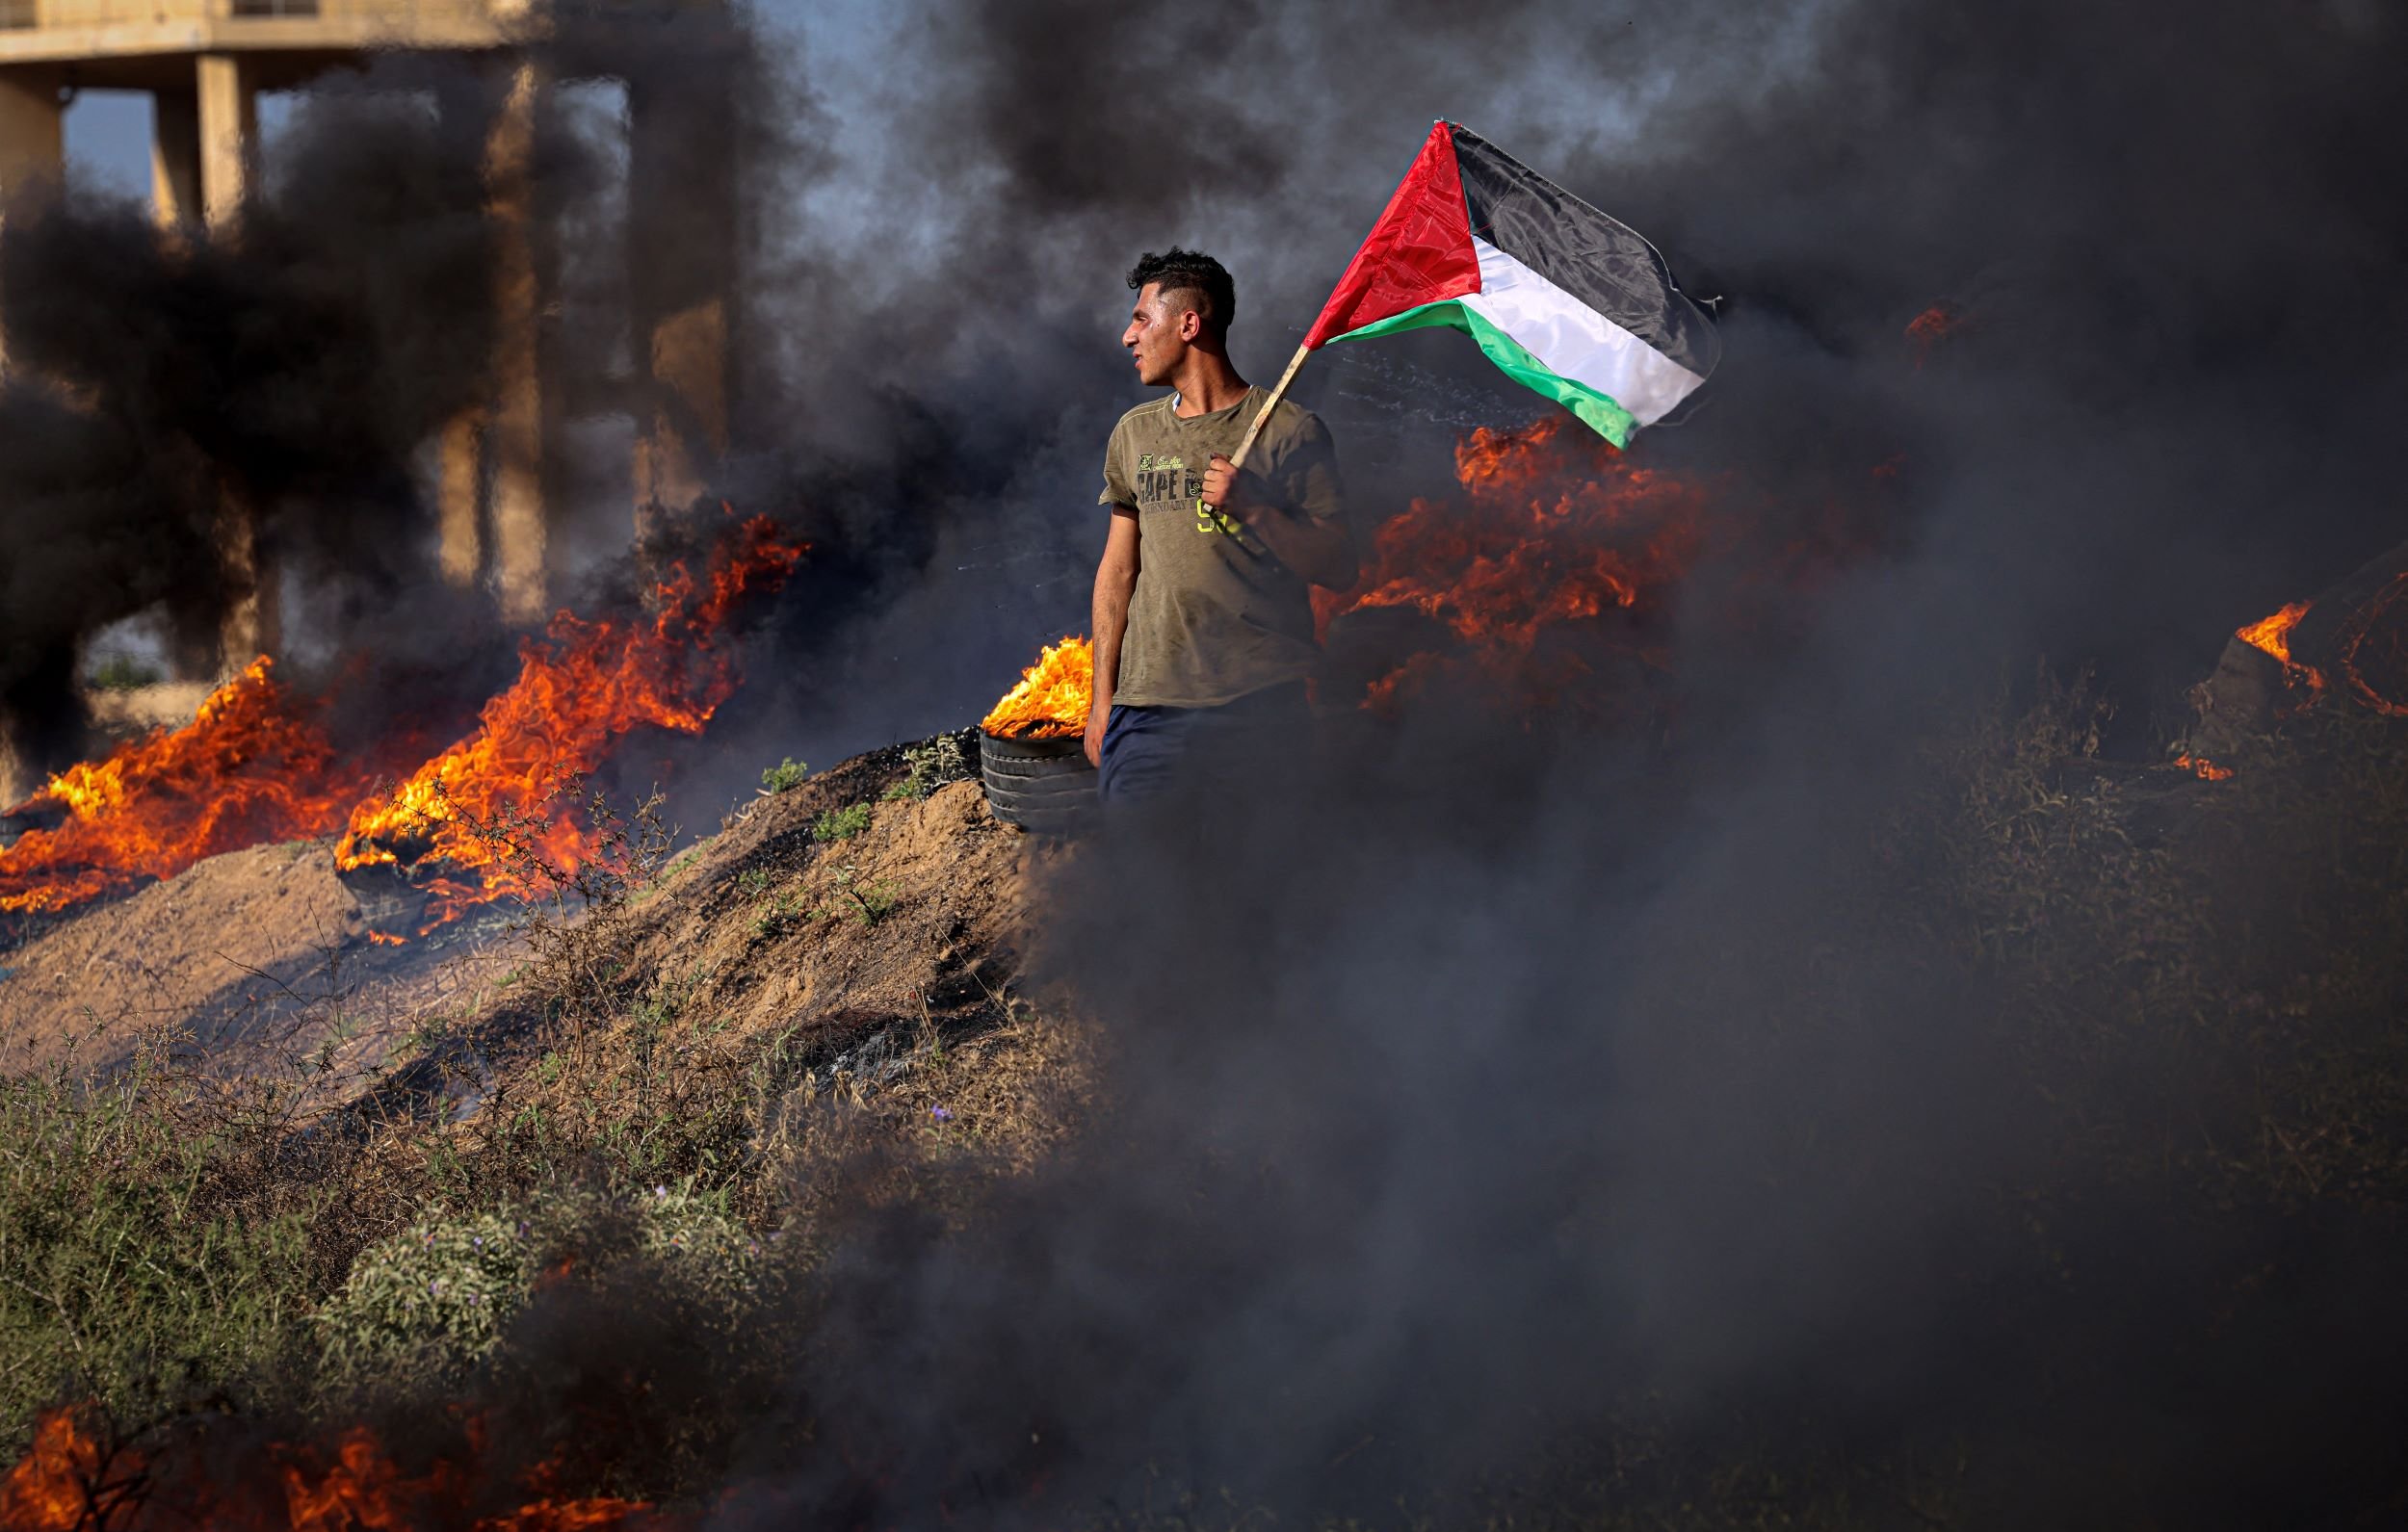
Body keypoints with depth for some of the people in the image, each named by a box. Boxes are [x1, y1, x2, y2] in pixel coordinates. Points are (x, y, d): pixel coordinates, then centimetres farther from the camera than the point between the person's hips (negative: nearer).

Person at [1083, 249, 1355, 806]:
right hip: (1148, 705, 4)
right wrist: (1102, 698, 12)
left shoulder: (1288, 431, 0)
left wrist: (1254, 509, -17)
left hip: (1263, 711, -4)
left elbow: (1338, 568, -3)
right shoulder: (1135, 433, 15)